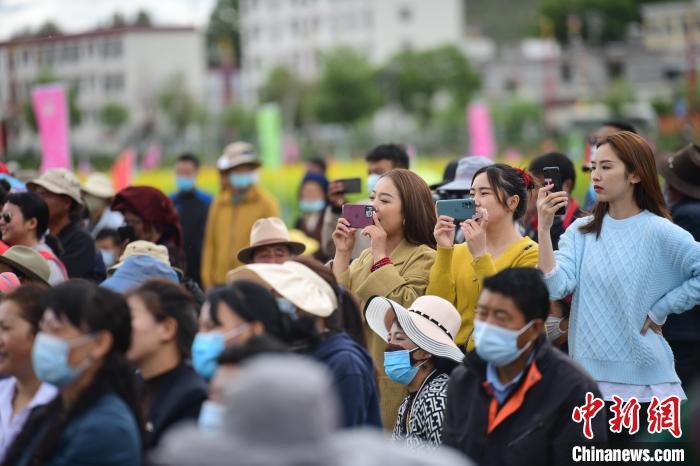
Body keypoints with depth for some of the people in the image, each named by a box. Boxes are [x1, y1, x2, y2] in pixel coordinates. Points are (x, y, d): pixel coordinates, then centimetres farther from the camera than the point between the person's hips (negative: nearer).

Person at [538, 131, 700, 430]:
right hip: (588, 375, 4)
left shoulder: (657, 231, -8)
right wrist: (544, 228, -15)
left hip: (644, 381, -4)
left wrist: (659, 310, -10)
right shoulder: (580, 232, 5)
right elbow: (555, 287, -8)